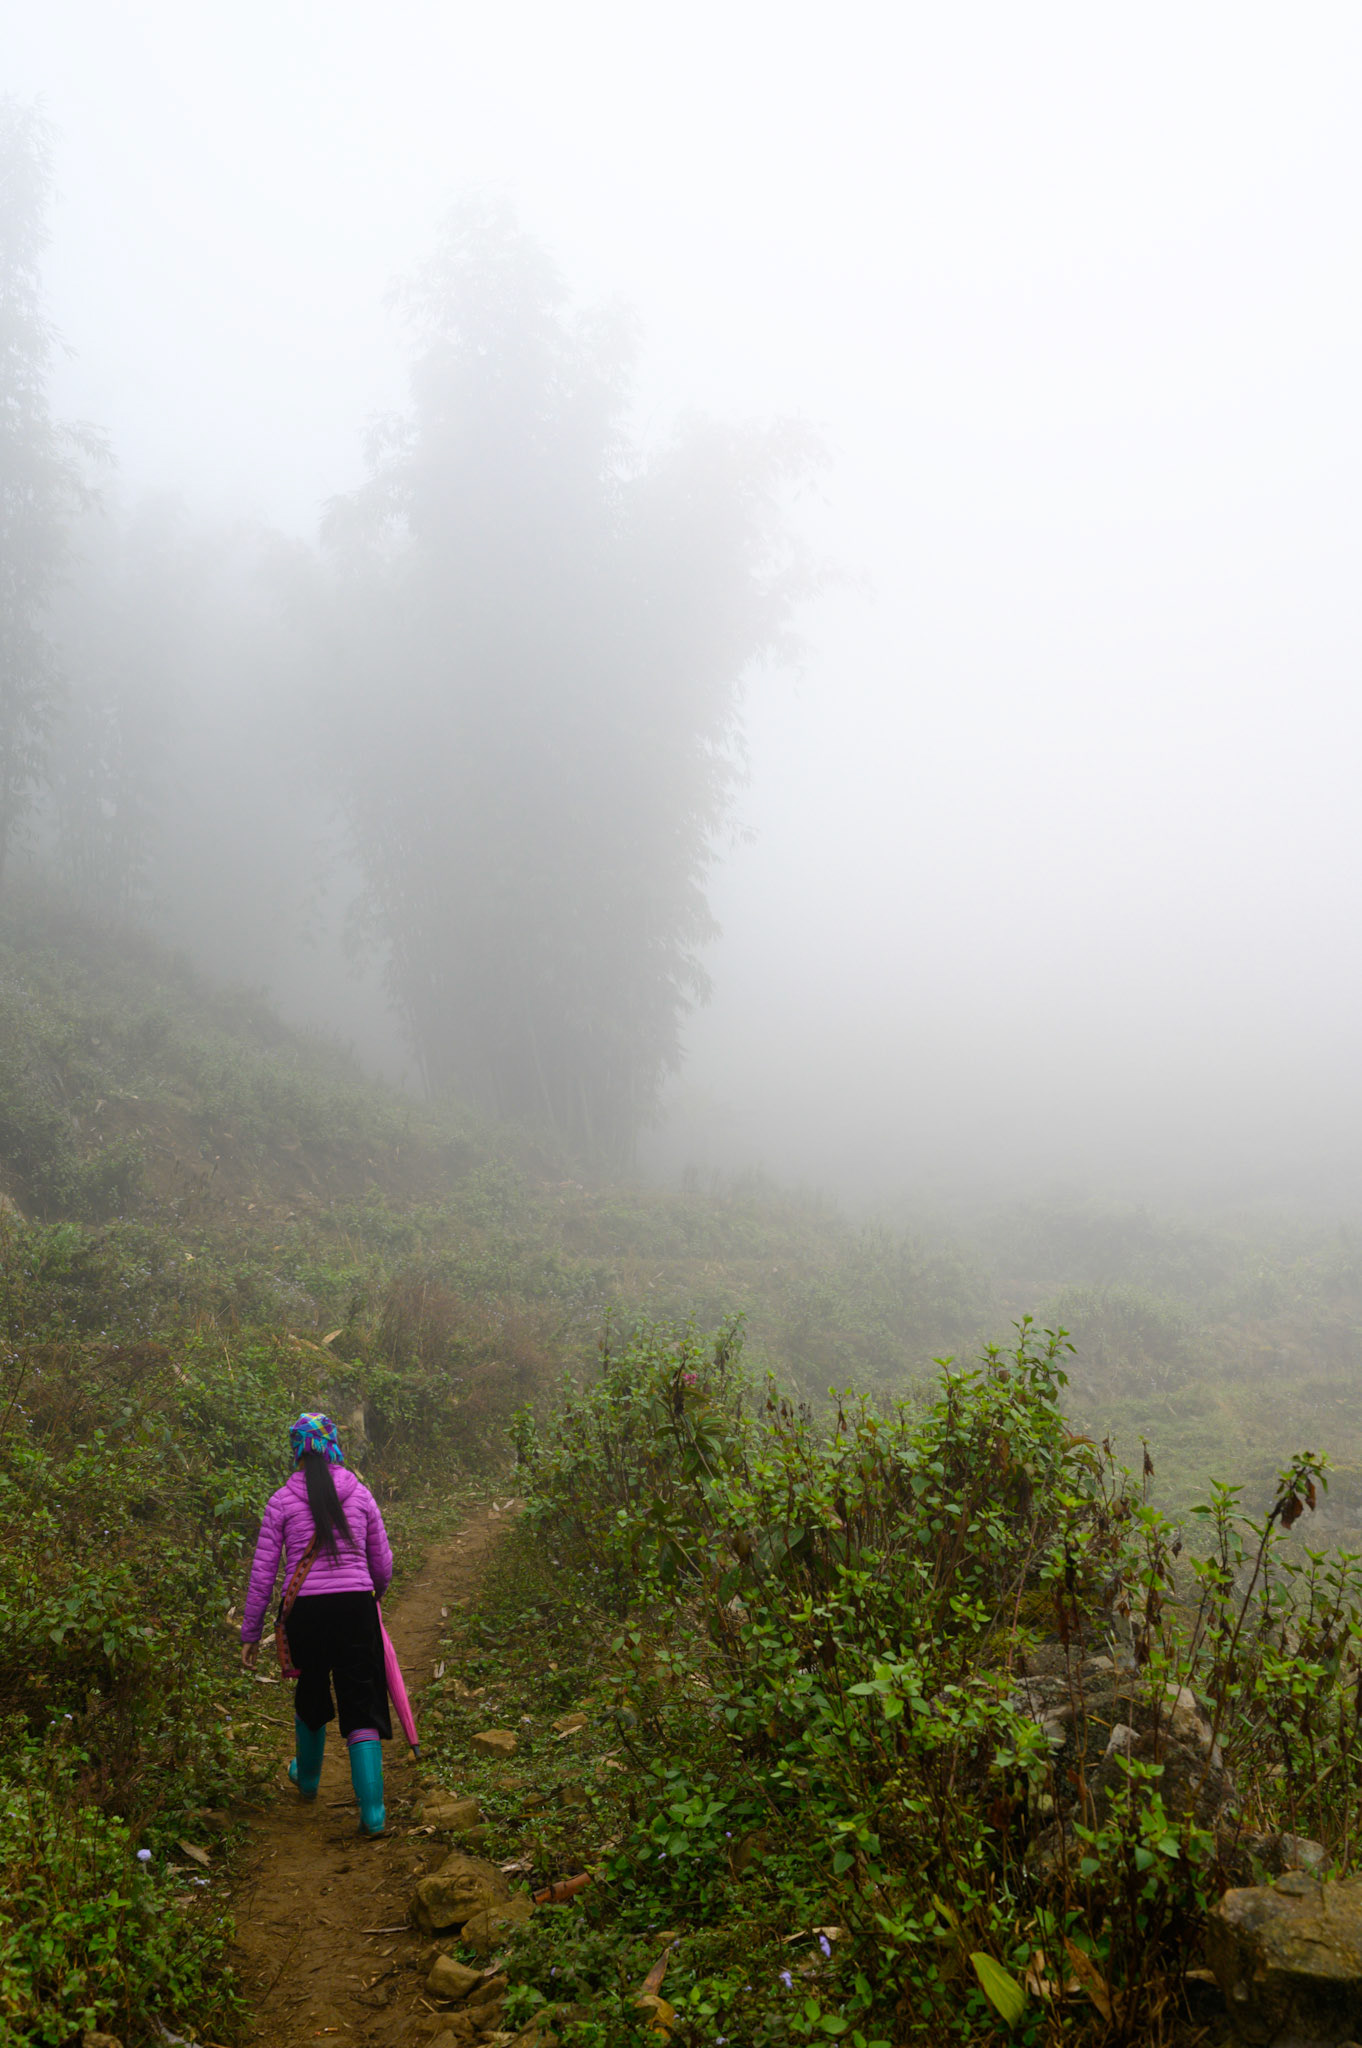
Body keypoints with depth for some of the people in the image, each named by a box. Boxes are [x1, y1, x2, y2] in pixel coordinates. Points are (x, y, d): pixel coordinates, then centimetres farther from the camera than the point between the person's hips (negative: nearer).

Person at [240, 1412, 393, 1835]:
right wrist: (375, 1595, 34)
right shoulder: (359, 1494, 5)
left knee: (311, 1692, 25)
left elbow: (262, 1572, 2)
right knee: (361, 1703, 3)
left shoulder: (283, 1501, 2)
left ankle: (308, 1778, 47)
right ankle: (372, 1810, -6)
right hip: (355, 1605, 0)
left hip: (305, 1610, 0)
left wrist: (251, 1633, 9)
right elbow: (382, 1562, 12)